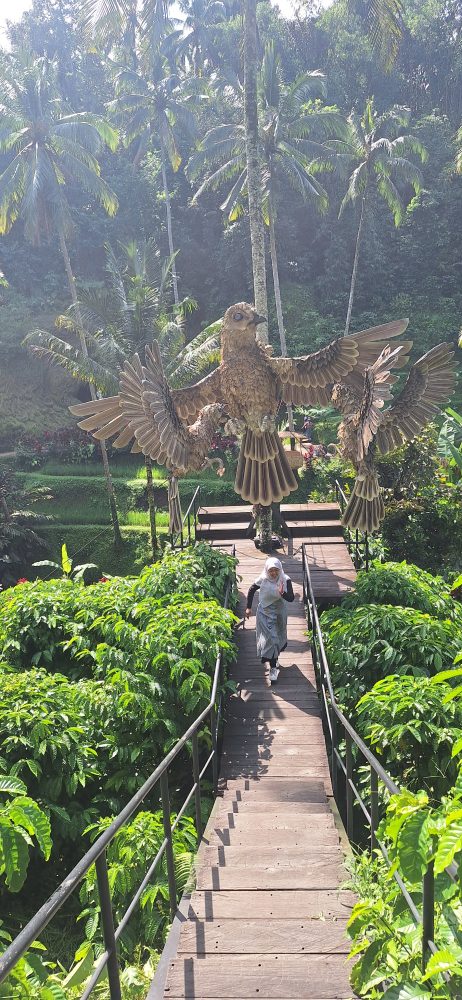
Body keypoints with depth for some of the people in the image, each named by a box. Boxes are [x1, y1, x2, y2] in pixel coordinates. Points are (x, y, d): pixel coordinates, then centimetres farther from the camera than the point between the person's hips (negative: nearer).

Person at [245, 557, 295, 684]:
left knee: (278, 637, 19)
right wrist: (248, 608, 2)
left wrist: (283, 593, -38)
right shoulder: (262, 580, -17)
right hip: (265, 613, -2)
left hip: (279, 613, 2)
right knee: (270, 639, -6)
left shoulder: (285, 580, -17)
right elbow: (251, 591, 0)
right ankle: (273, 668, 1)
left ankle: (274, 659, 45)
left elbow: (291, 598, -17)